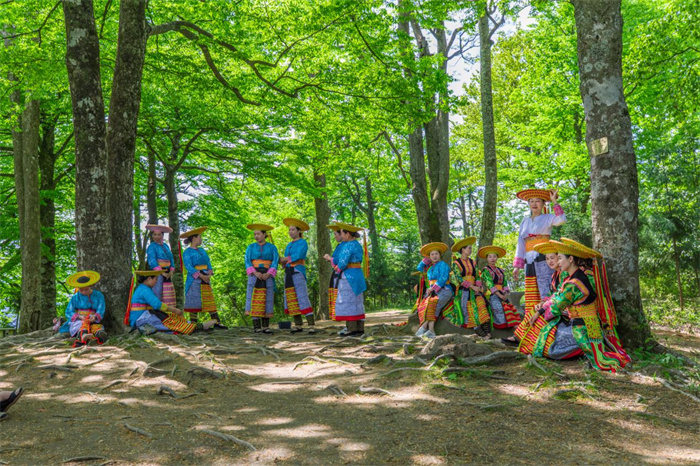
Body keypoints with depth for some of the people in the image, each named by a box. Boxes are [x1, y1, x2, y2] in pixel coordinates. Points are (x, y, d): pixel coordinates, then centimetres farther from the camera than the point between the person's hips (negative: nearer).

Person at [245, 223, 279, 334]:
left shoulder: (272, 247, 7)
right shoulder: (251, 247, 9)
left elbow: (275, 261, -3)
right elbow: (247, 261, 0)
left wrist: (268, 274, -17)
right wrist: (255, 273, -16)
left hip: (267, 276, 0)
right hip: (254, 275, 0)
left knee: (267, 300, -2)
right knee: (254, 300, -8)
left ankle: (266, 326, 2)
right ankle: (256, 326, -8)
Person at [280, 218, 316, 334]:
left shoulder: (303, 243, -3)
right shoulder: (289, 245, 19)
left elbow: (297, 256, -17)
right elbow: (284, 261, 16)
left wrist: (283, 259, -6)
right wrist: (284, 263, -8)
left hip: (298, 272, -8)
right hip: (288, 273, 8)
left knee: (303, 299, -13)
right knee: (291, 299, 4)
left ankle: (312, 325, -14)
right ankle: (298, 325, 10)